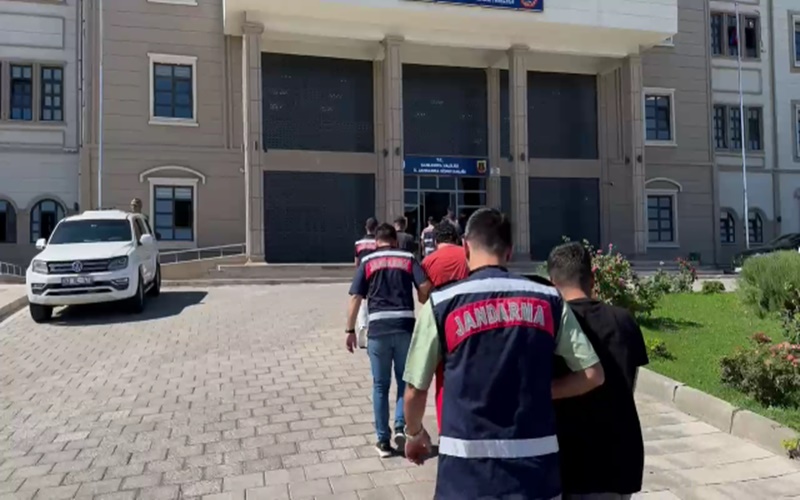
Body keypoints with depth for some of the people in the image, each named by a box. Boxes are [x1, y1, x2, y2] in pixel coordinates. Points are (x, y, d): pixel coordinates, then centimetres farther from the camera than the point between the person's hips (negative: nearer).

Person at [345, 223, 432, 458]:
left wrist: (350, 330, 6)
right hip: (405, 326, 0)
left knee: (380, 385, 10)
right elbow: (425, 287, -5)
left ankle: (383, 440, 14)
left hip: (378, 328, 0)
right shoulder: (408, 259, 8)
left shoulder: (367, 261, 8)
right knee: (405, 380, 17)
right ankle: (400, 427, 3)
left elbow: (355, 298, 1)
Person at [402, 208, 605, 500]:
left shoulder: (441, 303, -5)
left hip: (466, 469, -2)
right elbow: (593, 375, 2)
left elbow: (415, 390, 0)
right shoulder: (548, 299, 1)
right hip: (535, 464, 2)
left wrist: (414, 434, 19)